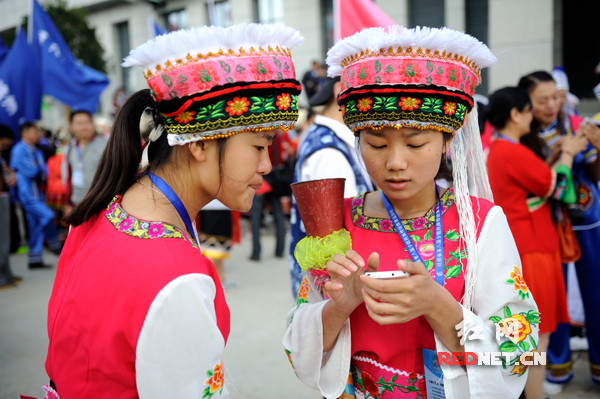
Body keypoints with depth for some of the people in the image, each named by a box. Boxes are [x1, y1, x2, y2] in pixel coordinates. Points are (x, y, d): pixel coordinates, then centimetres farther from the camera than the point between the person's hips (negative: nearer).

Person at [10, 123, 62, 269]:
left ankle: (35, 259, 13)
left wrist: (39, 175, -7)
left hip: (37, 193, 8)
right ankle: (55, 247, -4)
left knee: (37, 225, 7)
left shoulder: (36, 151, 17)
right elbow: (29, 171, -16)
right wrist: (38, 170, 2)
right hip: (27, 195, -8)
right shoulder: (19, 150, -9)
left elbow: (43, 172, 12)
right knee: (47, 215, -20)